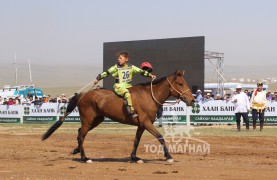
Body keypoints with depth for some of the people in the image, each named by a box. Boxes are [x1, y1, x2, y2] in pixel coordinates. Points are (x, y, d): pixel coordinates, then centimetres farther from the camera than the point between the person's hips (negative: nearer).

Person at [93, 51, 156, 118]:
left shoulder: (131, 67, 7)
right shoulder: (116, 68, 0)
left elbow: (140, 71, 7)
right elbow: (106, 73, 3)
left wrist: (150, 75, 0)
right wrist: (98, 78, 3)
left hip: (128, 86, 6)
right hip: (119, 87, -6)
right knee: (127, 93, -32)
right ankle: (131, 111, -38)